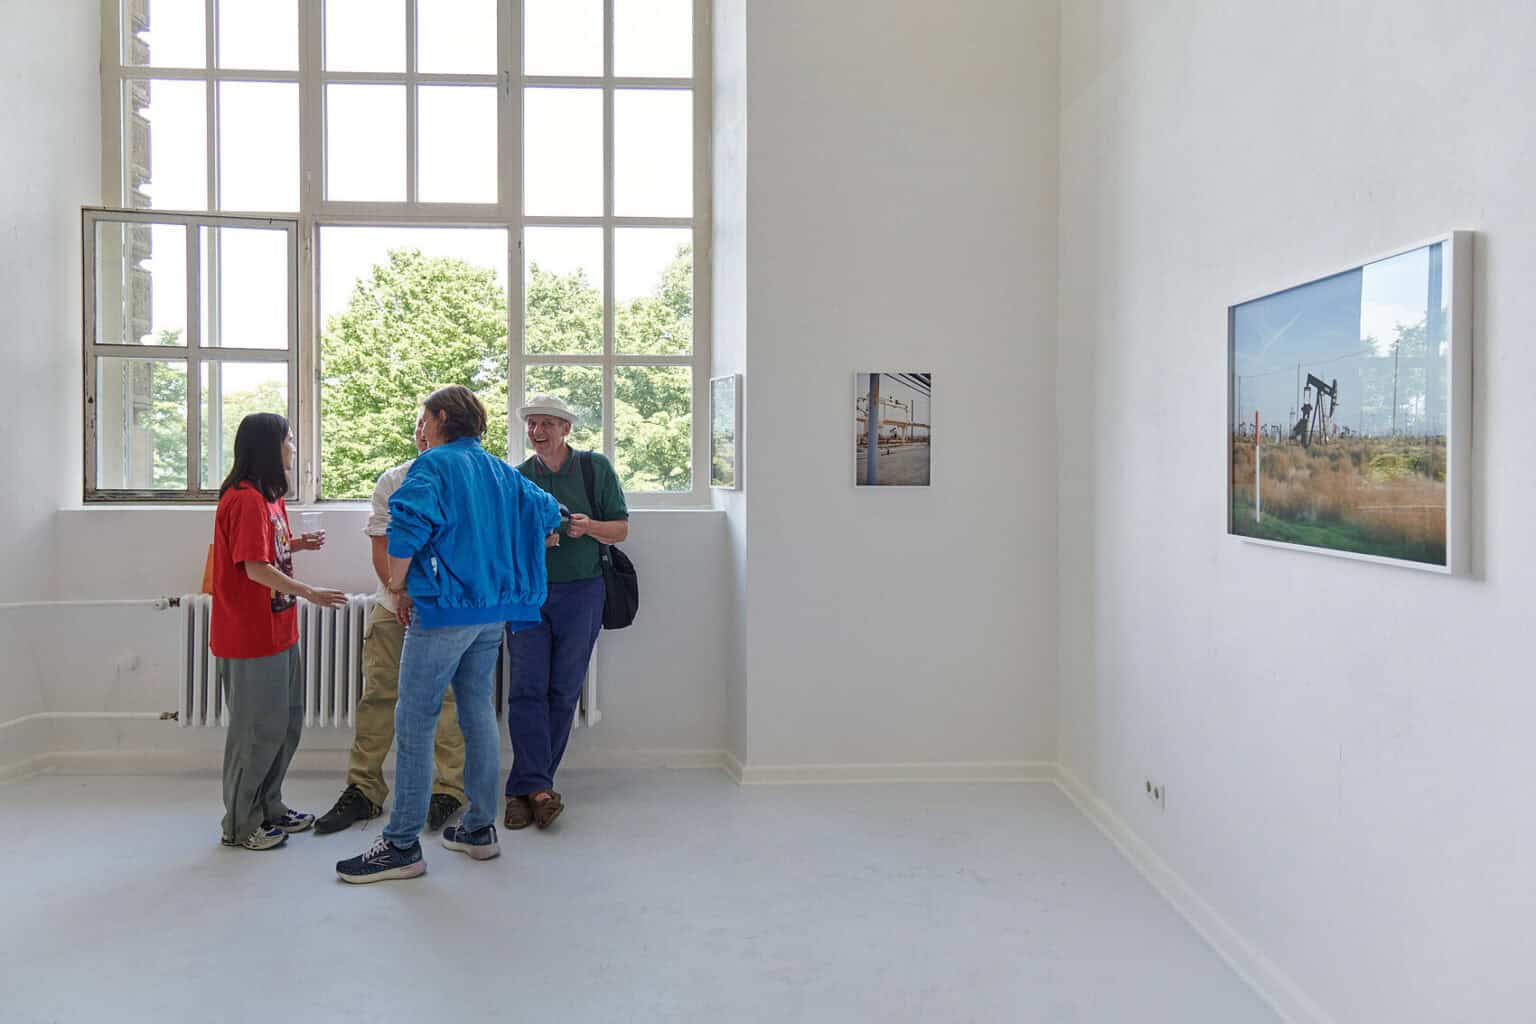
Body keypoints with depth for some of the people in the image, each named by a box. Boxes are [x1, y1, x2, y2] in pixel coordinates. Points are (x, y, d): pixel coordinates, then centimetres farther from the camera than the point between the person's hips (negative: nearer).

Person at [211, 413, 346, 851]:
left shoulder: (268, 496, 13)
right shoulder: (245, 500, -18)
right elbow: (256, 569, -23)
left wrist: (296, 544, 7)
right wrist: (310, 592, -20)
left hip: (277, 630, 10)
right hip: (250, 635, -10)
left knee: (286, 722, 18)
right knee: (257, 730, 2)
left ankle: (268, 807, 31)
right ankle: (240, 824, 16)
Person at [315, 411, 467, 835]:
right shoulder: (393, 480, 9)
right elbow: (381, 546, 7)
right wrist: (401, 594, -6)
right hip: (393, 604, 3)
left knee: (447, 695, -1)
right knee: (378, 693, 2)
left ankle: (448, 790, 8)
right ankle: (363, 789, 11)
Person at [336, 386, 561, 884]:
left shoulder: (434, 464, -8)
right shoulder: (500, 471, 13)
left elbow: (408, 524, -23)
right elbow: (546, 512, 22)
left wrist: (398, 583, -10)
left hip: (444, 609, -8)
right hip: (493, 610, 8)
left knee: (414, 722, -2)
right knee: (478, 713, 14)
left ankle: (402, 845, 3)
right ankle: (480, 828, 23)